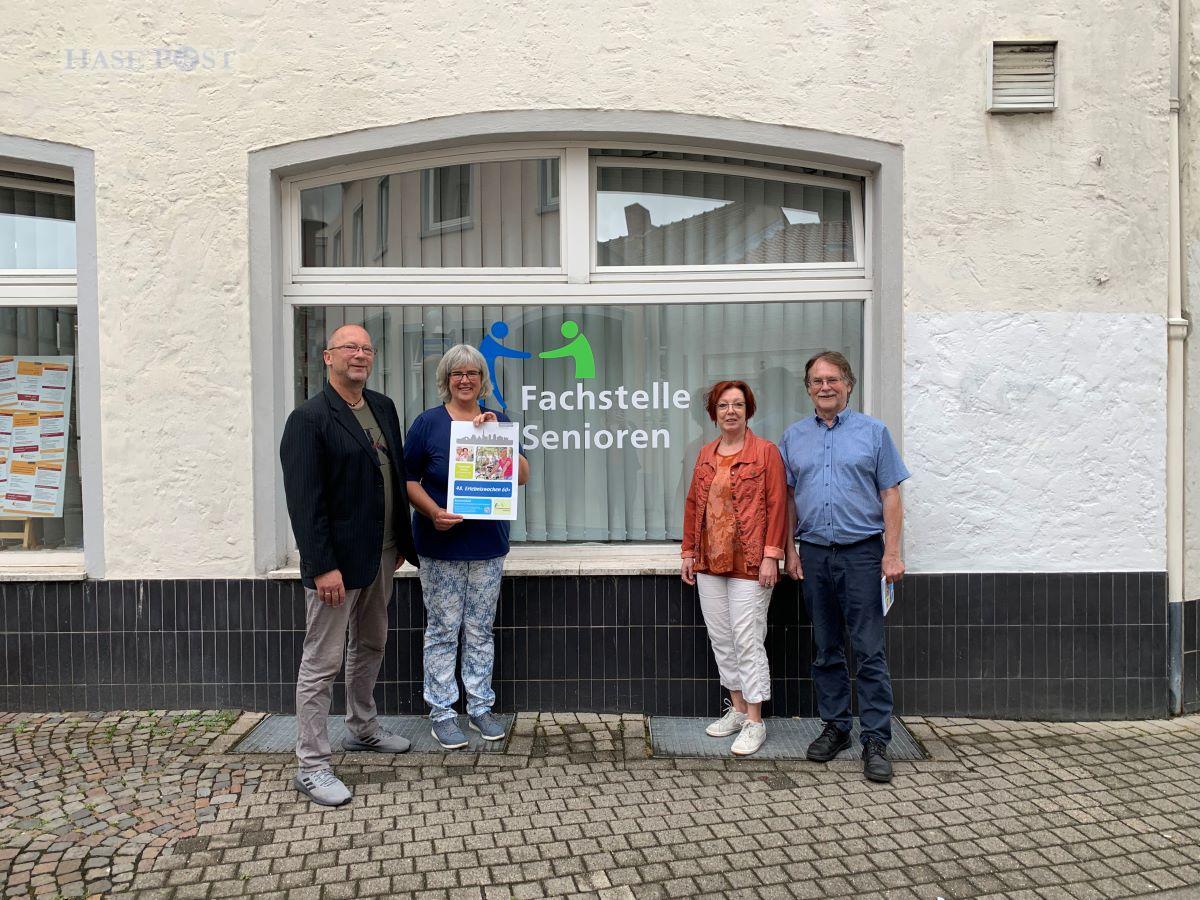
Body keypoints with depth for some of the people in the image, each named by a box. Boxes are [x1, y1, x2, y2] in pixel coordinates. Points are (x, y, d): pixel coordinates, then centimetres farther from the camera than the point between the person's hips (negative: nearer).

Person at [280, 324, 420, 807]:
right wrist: (323, 566, -22)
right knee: (322, 662, 2)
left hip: (381, 555, 8)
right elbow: (303, 500, -18)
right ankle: (311, 766, 13)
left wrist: (401, 542, 12)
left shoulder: (384, 408, 9)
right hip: (337, 560, -8)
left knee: (370, 646, 22)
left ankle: (363, 729, 41)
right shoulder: (308, 419, -14)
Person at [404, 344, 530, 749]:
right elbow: (408, 480, -2)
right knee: (443, 630, 4)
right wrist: (434, 513, -19)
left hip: (488, 544, 3)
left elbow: (523, 476, -2)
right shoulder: (428, 422, -2)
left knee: (481, 630, 12)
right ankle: (441, 712, 15)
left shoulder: (497, 421, 6)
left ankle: (480, 706, 23)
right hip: (441, 544, -3)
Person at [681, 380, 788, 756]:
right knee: (720, 638, 11)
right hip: (709, 563, 6)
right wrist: (688, 552, 12)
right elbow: (692, 504, 15)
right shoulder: (705, 454, 13)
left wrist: (771, 555, -14)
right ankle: (737, 709, 25)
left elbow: (777, 505, -8)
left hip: (749, 564, -6)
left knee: (747, 640, -4)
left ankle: (754, 722, 7)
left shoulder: (766, 452, -4)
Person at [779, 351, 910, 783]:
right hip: (814, 554, 3)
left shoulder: (873, 431, 2)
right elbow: (788, 497, 12)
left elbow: (890, 496, -1)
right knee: (826, 650, 12)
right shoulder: (793, 436, 10)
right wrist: (790, 549, 6)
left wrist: (892, 553, -8)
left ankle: (876, 740, 6)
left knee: (870, 651, -3)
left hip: (862, 553, -3)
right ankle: (835, 727, 24)